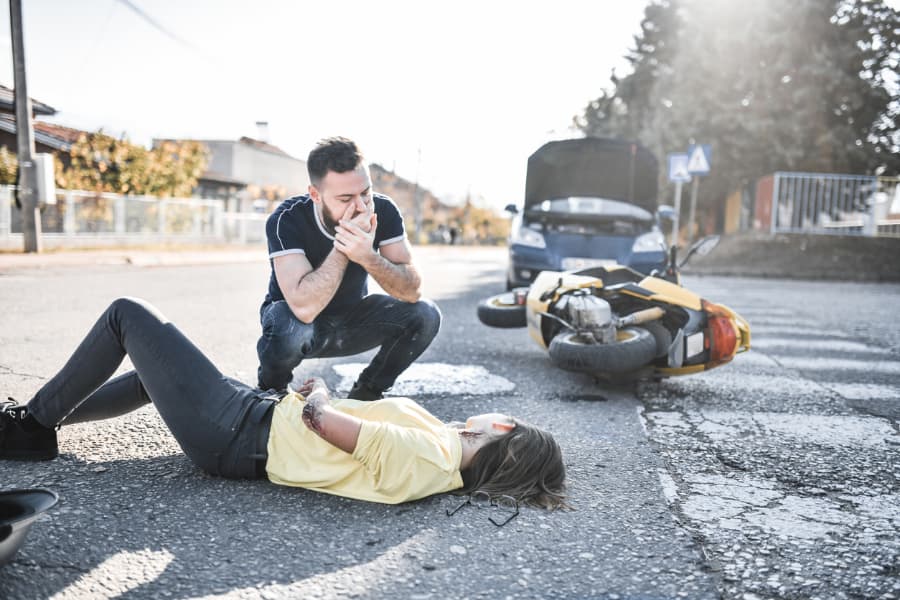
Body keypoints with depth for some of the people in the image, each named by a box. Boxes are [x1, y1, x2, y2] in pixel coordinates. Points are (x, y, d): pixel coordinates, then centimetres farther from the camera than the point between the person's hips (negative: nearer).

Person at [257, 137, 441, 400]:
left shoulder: (383, 211, -19)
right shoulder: (287, 220, -29)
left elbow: (413, 291, -24)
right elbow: (304, 308, -39)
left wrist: (368, 258, -41)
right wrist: (342, 248, -39)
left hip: (352, 318, 3)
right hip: (300, 321, -3)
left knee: (424, 315, -20)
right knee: (287, 330, -38)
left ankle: (365, 393, 3)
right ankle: (271, 392, -1)